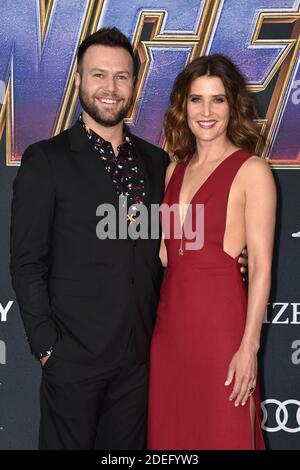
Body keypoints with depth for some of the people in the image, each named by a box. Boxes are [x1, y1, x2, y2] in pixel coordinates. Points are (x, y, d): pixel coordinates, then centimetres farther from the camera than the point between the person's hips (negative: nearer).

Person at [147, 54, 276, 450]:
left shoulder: (251, 170, -7)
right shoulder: (176, 168, 12)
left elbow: (261, 265, -10)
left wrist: (249, 346, -14)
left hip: (221, 319, -6)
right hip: (171, 318, 6)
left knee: (222, 434, 6)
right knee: (170, 434, 14)